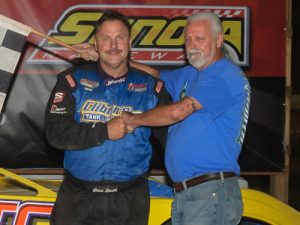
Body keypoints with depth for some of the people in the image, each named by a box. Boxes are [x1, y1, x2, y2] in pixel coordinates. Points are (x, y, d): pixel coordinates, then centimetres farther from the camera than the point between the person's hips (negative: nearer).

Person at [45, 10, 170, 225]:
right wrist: (104, 131, -16)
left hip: (130, 200, 1)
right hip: (78, 198, -1)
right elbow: (56, 131, -10)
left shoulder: (150, 86, 4)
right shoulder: (74, 80, 0)